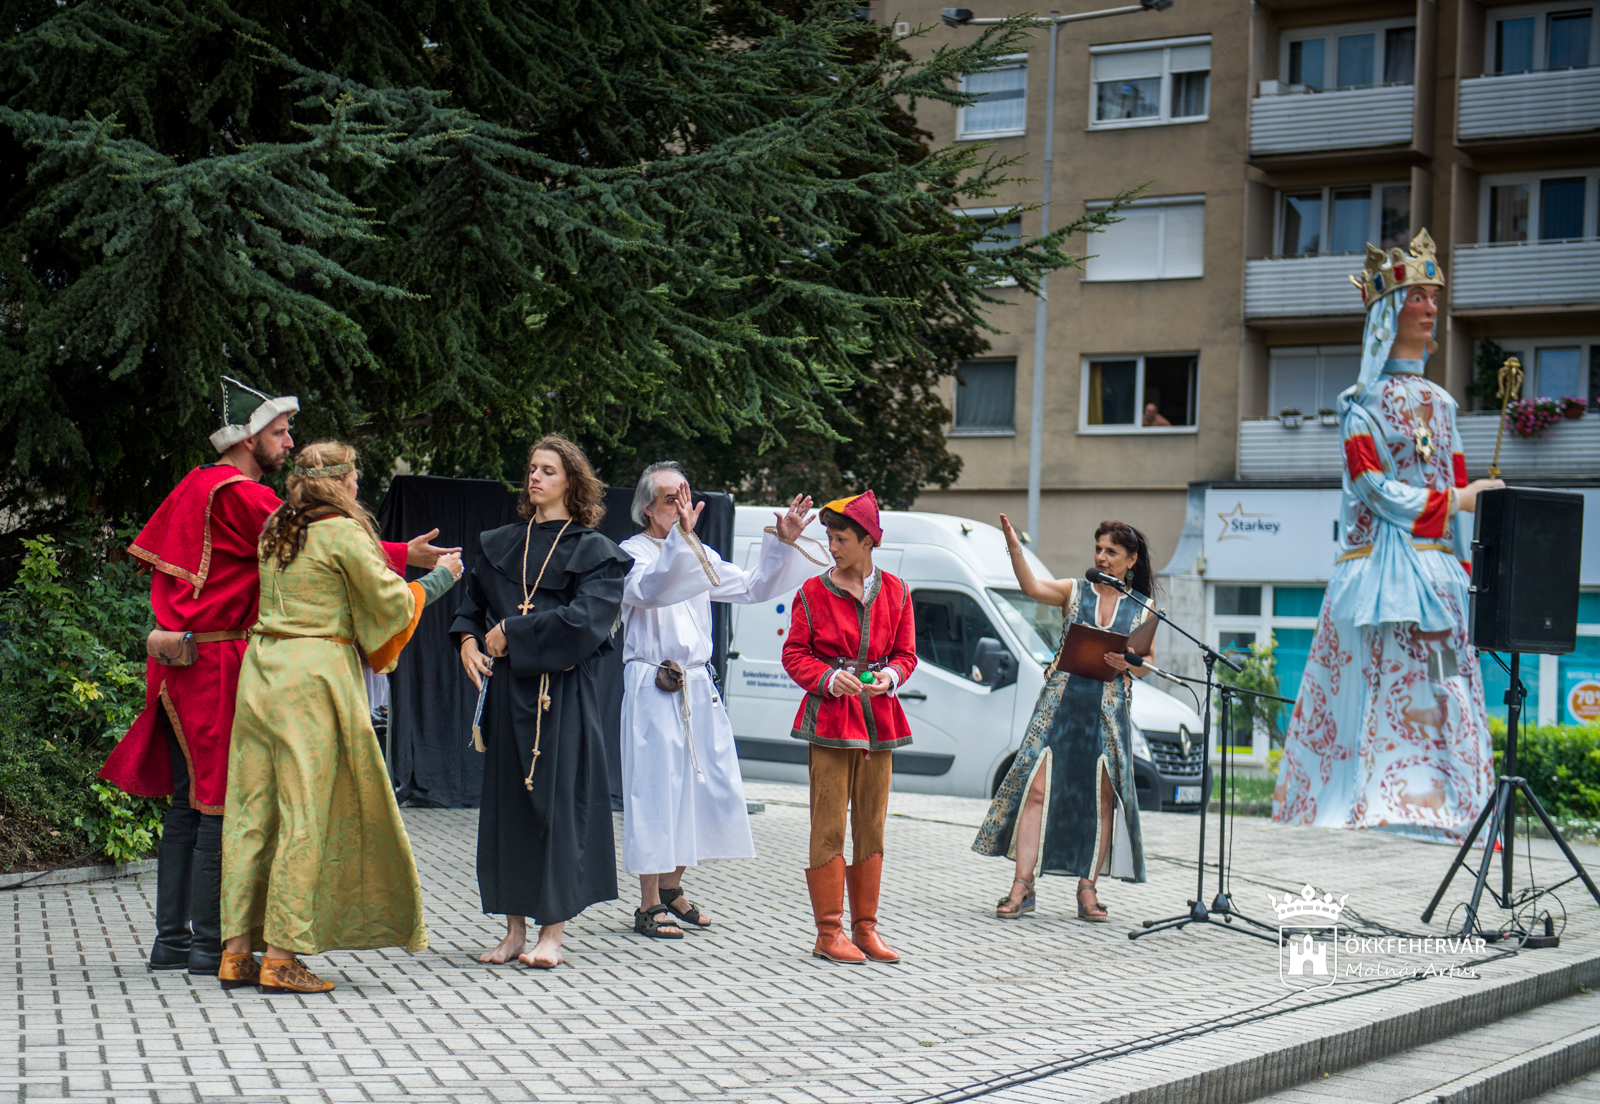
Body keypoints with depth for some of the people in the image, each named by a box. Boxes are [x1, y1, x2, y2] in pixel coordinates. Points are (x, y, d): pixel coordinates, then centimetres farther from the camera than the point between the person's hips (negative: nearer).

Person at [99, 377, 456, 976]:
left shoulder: (193, 487, 15)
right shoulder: (241, 496, -14)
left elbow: (149, 551, 23)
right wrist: (404, 556, -21)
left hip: (180, 661, 10)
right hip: (216, 664, -10)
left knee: (188, 803, 13)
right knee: (224, 803, -6)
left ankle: (171, 938, 16)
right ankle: (210, 943, -3)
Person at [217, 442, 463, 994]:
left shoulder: (274, 531, 14)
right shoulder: (343, 533, -7)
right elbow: (391, 602, -4)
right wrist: (441, 577, 13)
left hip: (262, 670, 7)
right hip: (314, 676, -7)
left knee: (252, 811, 7)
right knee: (305, 814, -3)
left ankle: (237, 952, 8)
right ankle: (282, 957, -4)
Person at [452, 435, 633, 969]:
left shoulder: (594, 552, -1)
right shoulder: (501, 544, 15)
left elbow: (586, 618, -15)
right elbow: (472, 603, 22)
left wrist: (511, 633, -14)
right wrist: (468, 639, 0)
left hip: (564, 694, -5)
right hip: (507, 690, 5)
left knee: (557, 799, -5)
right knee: (506, 800, 5)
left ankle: (552, 932, 2)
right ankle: (515, 929, 12)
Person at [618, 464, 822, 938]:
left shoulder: (700, 556, 17)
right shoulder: (633, 552, -5)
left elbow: (751, 587, 17)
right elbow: (647, 589, -26)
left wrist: (782, 544, 4)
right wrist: (680, 538, -37)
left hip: (699, 688, 7)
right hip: (653, 689, -7)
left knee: (706, 784, 9)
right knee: (656, 789, -5)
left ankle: (671, 889, 26)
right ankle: (649, 906, 3)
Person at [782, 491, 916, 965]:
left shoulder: (895, 592, 7)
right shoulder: (813, 592, 0)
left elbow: (906, 654, 10)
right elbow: (794, 654, 0)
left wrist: (890, 677, -11)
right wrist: (829, 678, -16)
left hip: (879, 719, 3)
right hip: (829, 717, -3)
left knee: (871, 827, 8)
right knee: (829, 827, -5)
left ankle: (865, 928, 17)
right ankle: (829, 932, 1)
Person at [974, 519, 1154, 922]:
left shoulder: (1141, 611, 10)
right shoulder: (1076, 591, 8)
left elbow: (1145, 666, 10)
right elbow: (1032, 587, -10)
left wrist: (1126, 665, -12)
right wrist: (1014, 548, -25)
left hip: (1108, 711, 1)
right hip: (1060, 703, -1)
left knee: (1101, 799, 1)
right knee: (1037, 789, -9)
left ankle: (1088, 889, 10)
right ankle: (1022, 889, -8)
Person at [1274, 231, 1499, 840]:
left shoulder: (1440, 402, 20)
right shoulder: (1363, 400, 2)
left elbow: (1456, 489, 18)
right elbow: (1376, 489, -9)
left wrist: (1461, 572, 10)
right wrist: (1456, 499, -9)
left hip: (1436, 569, 6)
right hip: (1382, 563, -6)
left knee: (1440, 695, -2)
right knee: (1378, 689, -11)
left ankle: (1435, 812, -4)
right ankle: (1377, 811, -11)